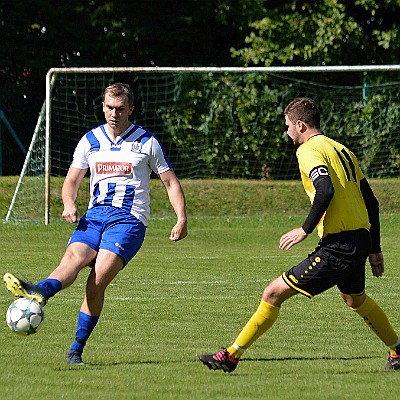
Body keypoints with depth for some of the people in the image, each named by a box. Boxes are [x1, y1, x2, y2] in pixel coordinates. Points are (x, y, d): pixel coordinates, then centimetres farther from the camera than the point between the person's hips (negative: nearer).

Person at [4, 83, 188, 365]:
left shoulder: (147, 142, 6)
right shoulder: (90, 141, 13)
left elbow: (171, 183, 10)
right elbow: (71, 181, 18)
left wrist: (182, 219, -3)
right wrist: (69, 204, -4)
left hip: (129, 220, -3)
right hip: (94, 216, 3)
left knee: (98, 280, -22)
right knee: (73, 257, -28)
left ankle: (77, 349, -15)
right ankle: (38, 293, -60)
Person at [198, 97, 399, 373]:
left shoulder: (309, 151, -7)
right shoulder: (341, 150, 19)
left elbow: (326, 190, -26)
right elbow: (371, 202, 19)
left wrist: (305, 230, -18)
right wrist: (375, 250, 24)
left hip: (338, 245, -9)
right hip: (361, 238, 9)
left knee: (274, 293, -7)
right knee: (355, 298, 35)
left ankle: (232, 356, -8)